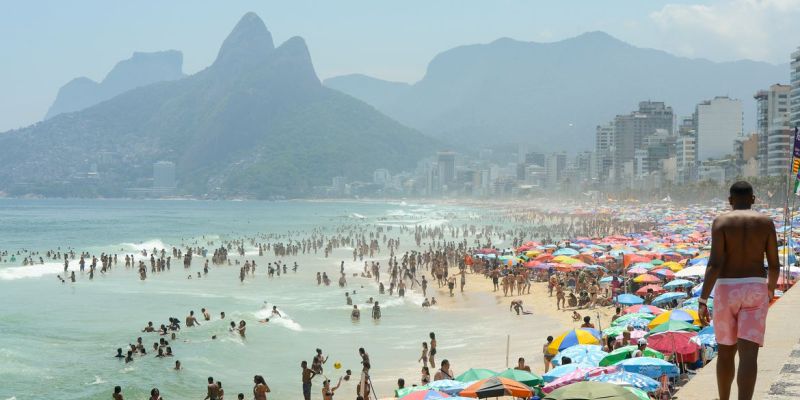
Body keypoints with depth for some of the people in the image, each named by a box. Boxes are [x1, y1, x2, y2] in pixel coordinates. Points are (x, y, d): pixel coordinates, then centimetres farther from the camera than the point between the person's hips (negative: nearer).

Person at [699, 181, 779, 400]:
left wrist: (702, 301, -15)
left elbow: (715, 263, -14)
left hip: (726, 291, 0)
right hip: (755, 291, 0)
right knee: (749, 355, -8)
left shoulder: (721, 221, -4)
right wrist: (770, 290, 24)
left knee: (726, 351, 18)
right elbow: (774, 265, 3)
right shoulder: (766, 222, 2)